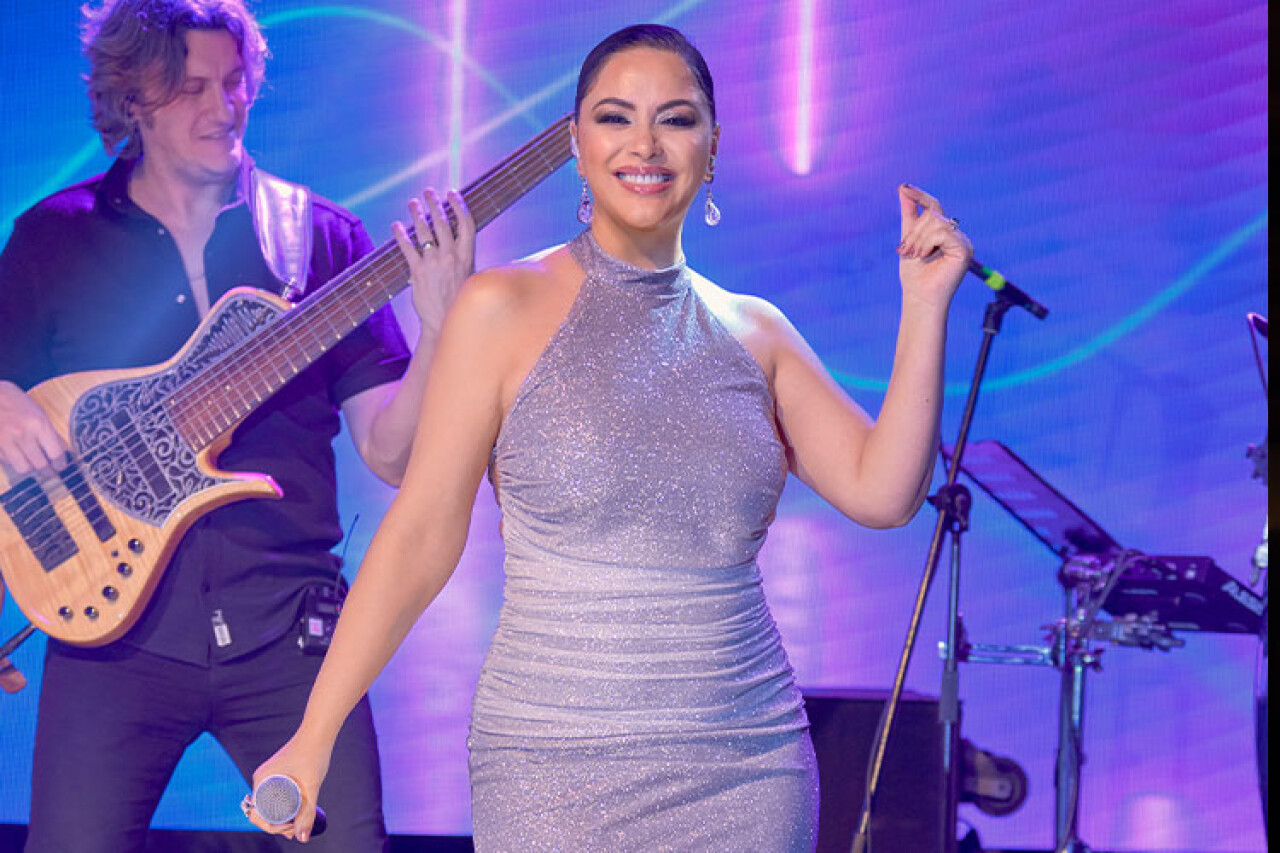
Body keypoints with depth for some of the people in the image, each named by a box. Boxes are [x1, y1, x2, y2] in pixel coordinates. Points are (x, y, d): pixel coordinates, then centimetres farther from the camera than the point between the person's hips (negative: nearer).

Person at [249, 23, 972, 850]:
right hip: (557, 770, -3)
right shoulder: (505, 310, -3)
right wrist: (314, 737, -6)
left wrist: (925, 305, -5)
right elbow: (420, 538, -4)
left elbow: (880, 492, 1)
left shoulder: (753, 330, 8)